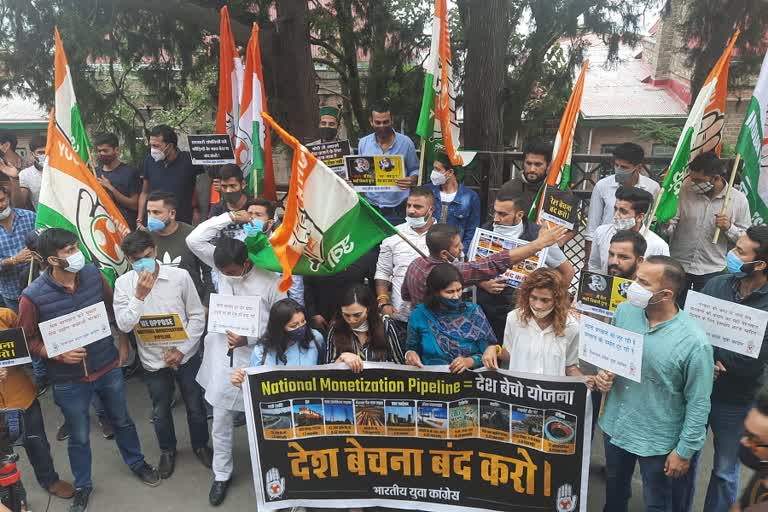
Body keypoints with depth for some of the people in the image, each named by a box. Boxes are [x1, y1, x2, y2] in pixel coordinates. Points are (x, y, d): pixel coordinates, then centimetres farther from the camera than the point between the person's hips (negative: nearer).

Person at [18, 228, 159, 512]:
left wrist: (123, 343, 6)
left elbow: (114, 307, 5)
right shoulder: (33, 297, -21)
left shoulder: (92, 273, -12)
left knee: (122, 421, 23)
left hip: (109, 367, 3)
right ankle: (82, 485, 43)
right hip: (70, 380, -3)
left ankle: (137, 463, 48)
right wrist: (60, 354, -23)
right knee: (79, 437, 17)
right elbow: (28, 340, -8)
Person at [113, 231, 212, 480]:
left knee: (196, 406, 15)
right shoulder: (123, 283, -10)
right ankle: (167, 450, 46)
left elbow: (197, 316, -8)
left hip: (186, 356, -1)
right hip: (153, 360, 1)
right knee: (160, 411, 19)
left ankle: (200, 445, 42)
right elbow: (124, 325, -15)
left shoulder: (180, 276, -15)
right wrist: (139, 296, -26)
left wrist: (182, 349, -15)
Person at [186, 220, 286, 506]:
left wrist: (249, 340, -19)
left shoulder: (271, 281, -17)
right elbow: (193, 240, -10)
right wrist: (230, 217, -16)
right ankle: (222, 474, 34)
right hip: (222, 358, 4)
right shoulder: (222, 265, -5)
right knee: (221, 422, 15)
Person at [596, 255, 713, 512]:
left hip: (658, 441, -4)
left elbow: (698, 403, -16)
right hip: (615, 426, 5)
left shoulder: (694, 342, -26)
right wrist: (603, 372, -12)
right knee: (614, 490, 29)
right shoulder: (624, 311, -11)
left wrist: (685, 450, -11)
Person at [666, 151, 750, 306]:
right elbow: (673, 220, -4)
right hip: (678, 265, 0)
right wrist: (667, 225, -26)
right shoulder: (685, 190, -8)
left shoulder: (738, 199, -7)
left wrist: (729, 228, -19)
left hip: (712, 271, 0)